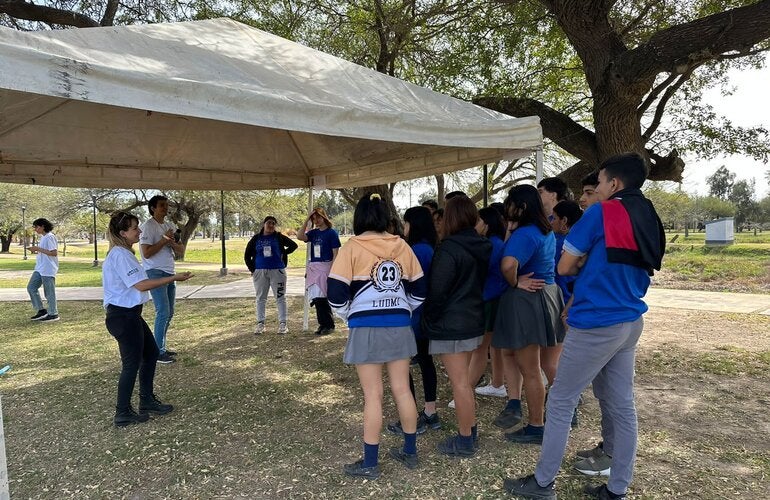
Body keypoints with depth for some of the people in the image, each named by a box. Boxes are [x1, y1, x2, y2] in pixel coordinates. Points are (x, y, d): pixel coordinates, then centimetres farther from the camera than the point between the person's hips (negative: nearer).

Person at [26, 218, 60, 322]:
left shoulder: (50, 237, -14)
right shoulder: (43, 237, 15)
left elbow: (54, 253, -22)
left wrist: (38, 249, -19)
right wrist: (35, 250, 6)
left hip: (48, 269, -10)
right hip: (40, 268, 10)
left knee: (49, 292, -2)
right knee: (31, 287, 10)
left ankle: (53, 314, 8)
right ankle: (41, 310, 18)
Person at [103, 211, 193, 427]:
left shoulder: (121, 253, 14)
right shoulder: (120, 255, -19)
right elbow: (141, 285, -24)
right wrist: (174, 278, -21)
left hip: (128, 313, 11)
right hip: (123, 316, -11)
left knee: (151, 352, 18)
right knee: (132, 363, 0)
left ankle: (147, 400, 30)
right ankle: (123, 413, 13)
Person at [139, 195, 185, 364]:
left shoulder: (170, 226, 14)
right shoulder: (148, 226, -10)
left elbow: (181, 250, 9)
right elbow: (146, 253, -18)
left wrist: (171, 242, -10)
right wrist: (164, 240, -14)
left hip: (169, 273, 8)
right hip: (155, 273, -8)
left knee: (169, 313, 12)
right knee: (163, 312, -10)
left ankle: (162, 346, 23)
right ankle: (158, 352, -2)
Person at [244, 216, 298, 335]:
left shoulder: (278, 237, 1)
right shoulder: (256, 238, 5)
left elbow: (293, 245, 7)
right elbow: (247, 255, 10)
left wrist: (284, 254, 1)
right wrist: (252, 269, 3)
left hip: (277, 271, -2)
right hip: (260, 272, 2)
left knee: (280, 297, 0)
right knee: (260, 298, 7)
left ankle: (282, 324, 6)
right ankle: (260, 324, 16)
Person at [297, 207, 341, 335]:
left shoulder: (332, 233, -4)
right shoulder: (313, 233, 13)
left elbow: (335, 254, -7)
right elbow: (300, 237, -3)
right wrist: (306, 220, -4)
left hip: (325, 267, -6)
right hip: (313, 267, 6)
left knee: (321, 298, -6)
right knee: (317, 299, 7)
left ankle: (329, 325, 6)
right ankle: (323, 324, 16)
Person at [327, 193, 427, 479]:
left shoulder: (352, 248, -6)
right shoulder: (401, 246, 5)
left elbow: (336, 294, -8)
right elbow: (419, 289, 10)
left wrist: (349, 317, 9)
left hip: (366, 327, -4)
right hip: (400, 326, 4)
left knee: (373, 395, 3)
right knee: (402, 390, 14)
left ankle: (369, 463, 15)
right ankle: (410, 452, 28)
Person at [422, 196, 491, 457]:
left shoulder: (449, 248, -19)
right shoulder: (482, 247, 6)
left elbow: (437, 290, -18)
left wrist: (429, 320, -5)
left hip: (451, 325, -9)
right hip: (473, 321, 9)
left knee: (459, 382, 1)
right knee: (464, 379, 20)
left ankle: (465, 440, 11)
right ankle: (470, 429, 31)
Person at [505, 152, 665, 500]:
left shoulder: (600, 214, -13)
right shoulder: (650, 219, 10)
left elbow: (565, 267, -10)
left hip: (596, 325, -8)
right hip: (631, 322, 8)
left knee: (560, 402, 3)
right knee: (621, 405, 13)